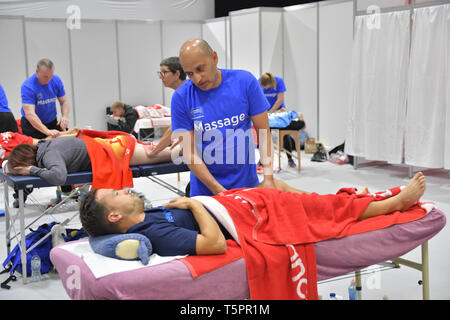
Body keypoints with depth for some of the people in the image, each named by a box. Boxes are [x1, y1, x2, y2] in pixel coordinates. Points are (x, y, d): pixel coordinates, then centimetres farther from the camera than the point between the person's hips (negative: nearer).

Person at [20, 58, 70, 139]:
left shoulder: (56, 80, -7)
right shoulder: (27, 86, -24)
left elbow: (64, 101, 1)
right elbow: (30, 114, -33)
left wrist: (65, 116, -23)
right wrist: (47, 131, -45)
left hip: (52, 123, 5)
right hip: (32, 125, -4)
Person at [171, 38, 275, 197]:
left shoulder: (244, 81, -7)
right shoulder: (181, 97, -10)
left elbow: (263, 131, -5)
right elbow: (190, 153, -11)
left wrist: (268, 178, -15)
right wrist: (219, 191, -19)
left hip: (247, 183, 1)